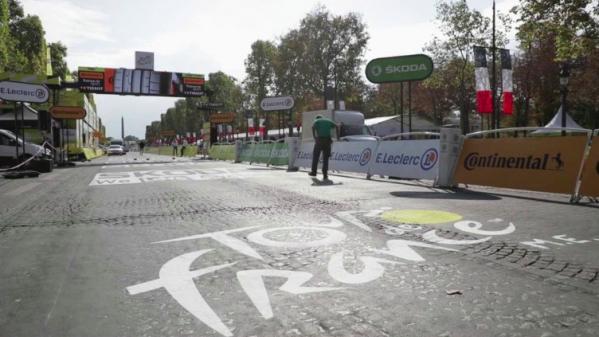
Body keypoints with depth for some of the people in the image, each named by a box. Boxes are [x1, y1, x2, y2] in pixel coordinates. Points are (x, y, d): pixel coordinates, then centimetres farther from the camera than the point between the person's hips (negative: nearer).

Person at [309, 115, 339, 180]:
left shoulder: (316, 121, 14)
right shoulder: (328, 121, 22)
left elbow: (313, 127, -10)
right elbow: (337, 126, 7)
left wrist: (314, 138, -9)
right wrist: (338, 137, 6)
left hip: (319, 140, -2)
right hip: (327, 140, 2)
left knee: (315, 155, 14)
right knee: (325, 158, 7)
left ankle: (314, 172, 22)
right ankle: (325, 175, 2)